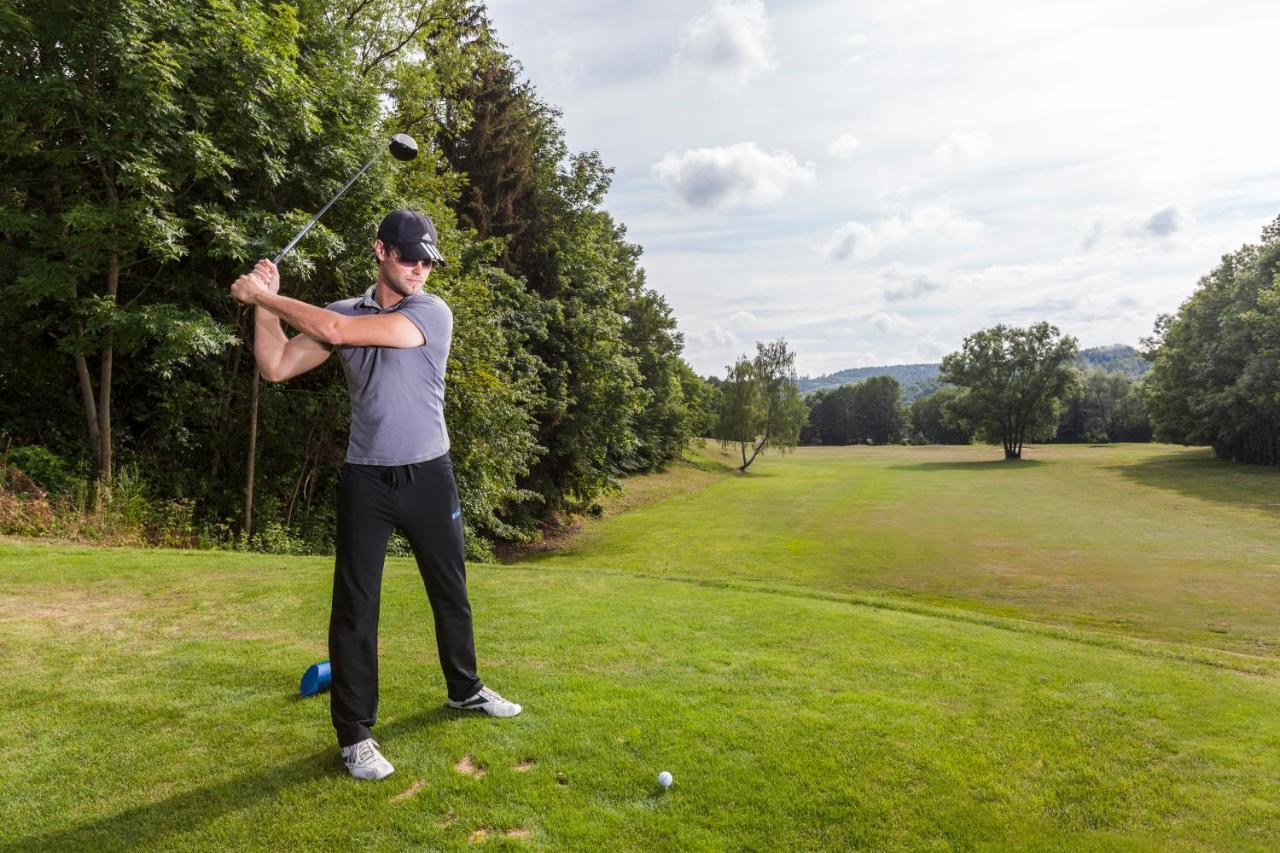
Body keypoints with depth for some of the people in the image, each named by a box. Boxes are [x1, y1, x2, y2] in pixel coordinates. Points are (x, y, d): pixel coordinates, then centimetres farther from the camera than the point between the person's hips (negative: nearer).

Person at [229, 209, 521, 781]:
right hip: (366, 480, 1)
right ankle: (354, 733, 12)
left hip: (428, 476, -1)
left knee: (450, 592, 14)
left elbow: (340, 331, -19)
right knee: (355, 606, -1)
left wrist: (266, 297, -11)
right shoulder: (345, 310, 3)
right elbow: (277, 366, -1)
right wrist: (263, 303, -9)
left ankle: (465, 689, 36)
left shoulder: (433, 313, -9)